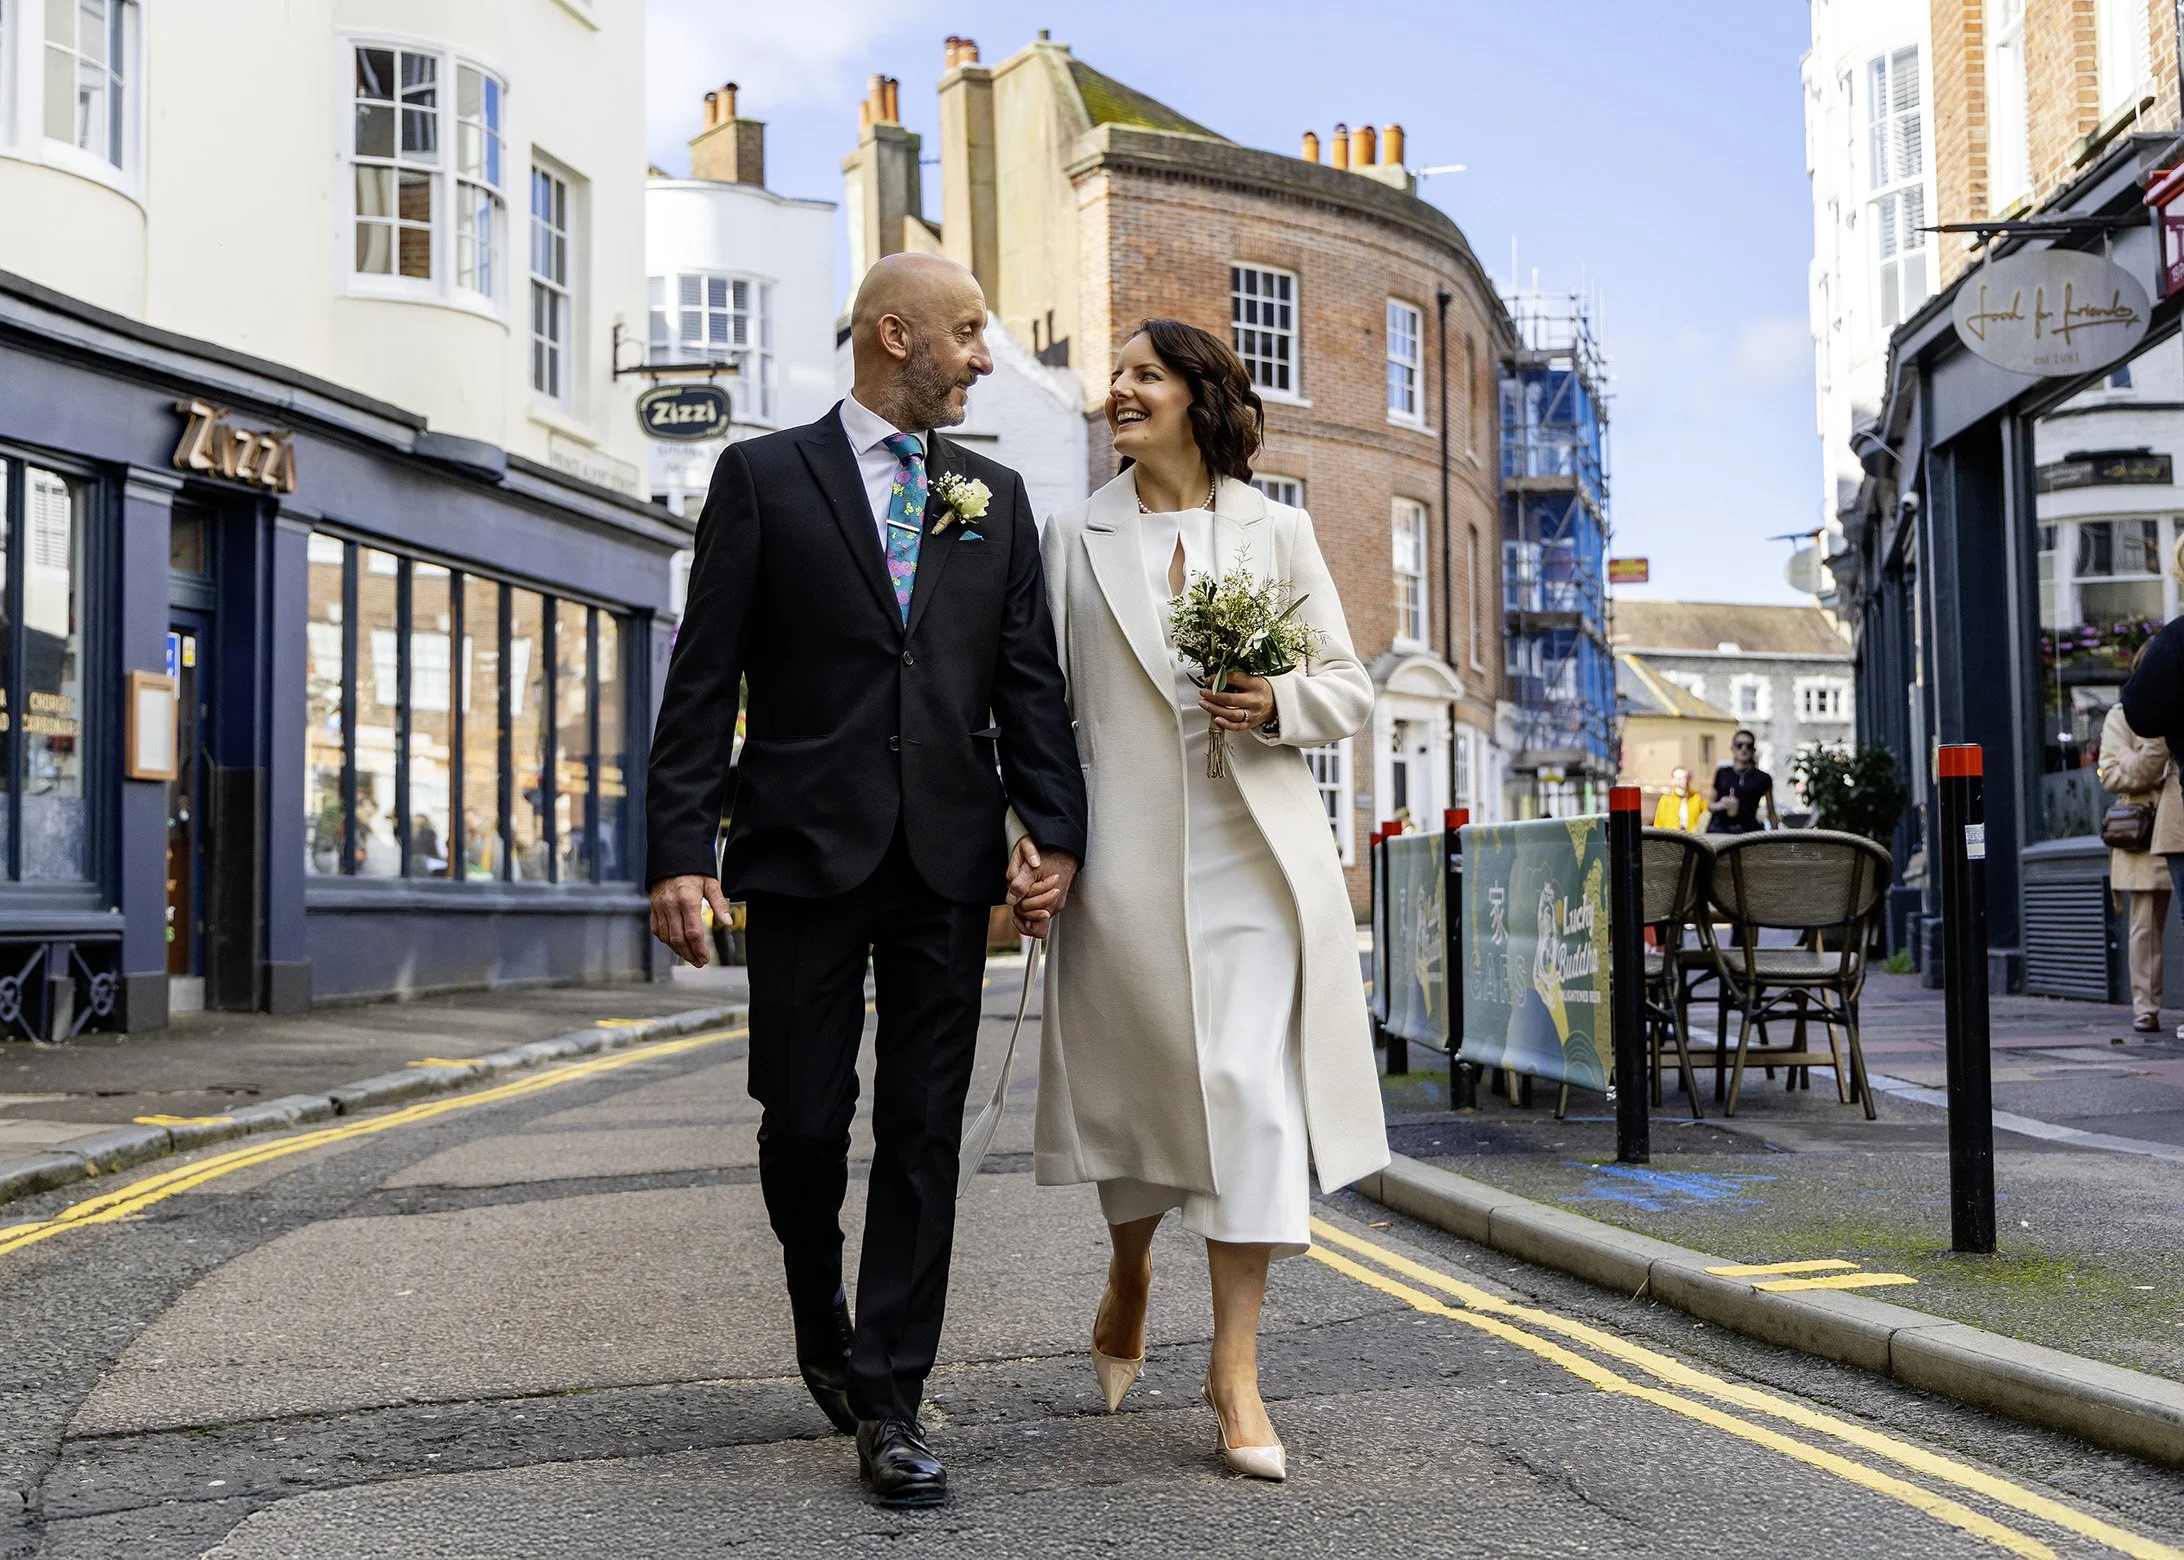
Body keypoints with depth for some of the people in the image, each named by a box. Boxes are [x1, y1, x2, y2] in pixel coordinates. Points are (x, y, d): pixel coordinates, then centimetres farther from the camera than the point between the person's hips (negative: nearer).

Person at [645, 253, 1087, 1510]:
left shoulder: (995, 497, 13)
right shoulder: (765, 477, 3)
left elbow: (1030, 682, 9)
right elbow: (704, 681, -1)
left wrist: (1057, 830, -4)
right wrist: (681, 851, -9)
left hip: (947, 856, 3)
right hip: (807, 848, -2)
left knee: (924, 1130, 2)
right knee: (803, 1117, 3)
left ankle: (892, 1401, 9)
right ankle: (824, 1323, 30)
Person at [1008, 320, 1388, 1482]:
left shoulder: (1275, 529, 8)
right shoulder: (1076, 537, 9)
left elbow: (1349, 689, 10)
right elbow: (1048, 704, 7)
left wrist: (1277, 703, -11)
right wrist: (1034, 843, -3)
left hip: (1254, 852, 0)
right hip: (1127, 858, 1)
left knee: (1251, 1091, -6)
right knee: (1135, 1085, 8)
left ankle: (1235, 1366, 1)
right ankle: (1129, 1270, 39)